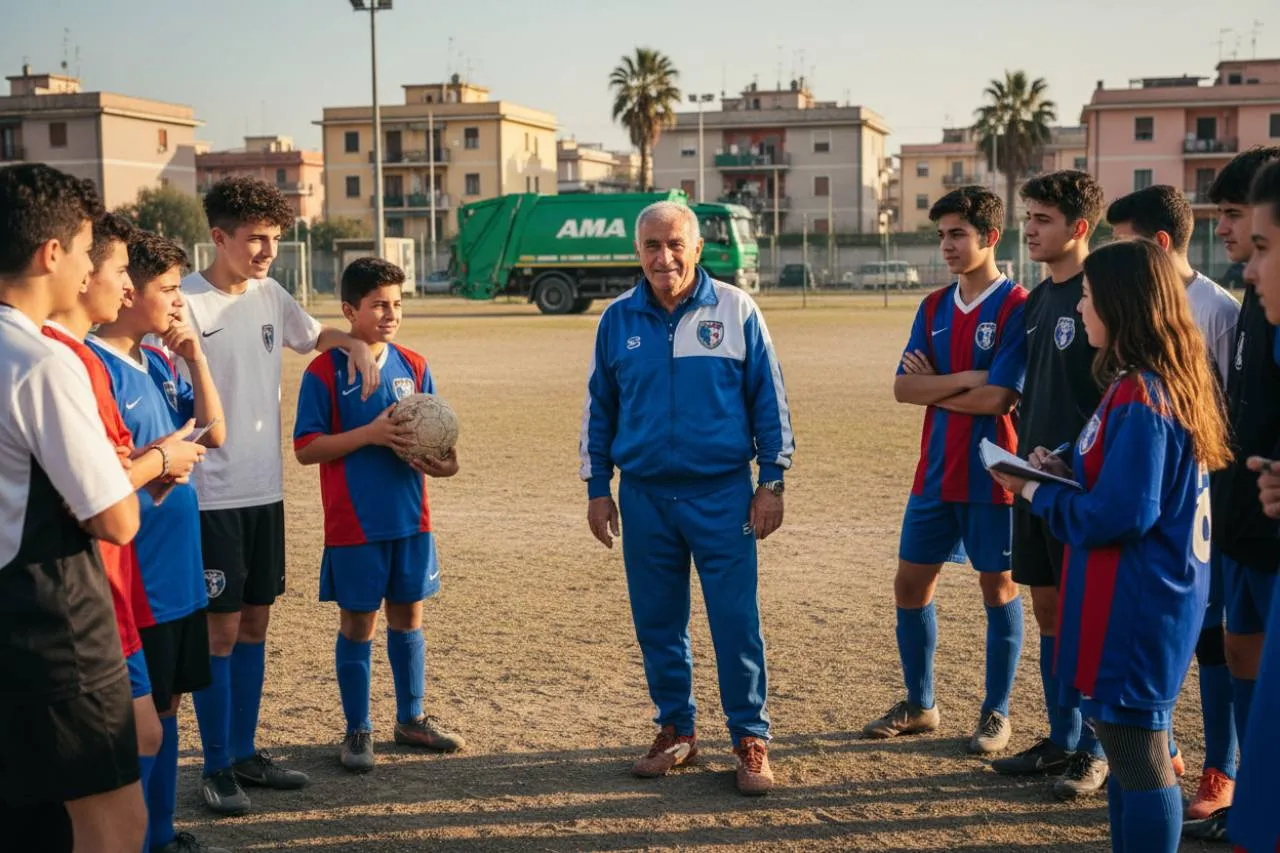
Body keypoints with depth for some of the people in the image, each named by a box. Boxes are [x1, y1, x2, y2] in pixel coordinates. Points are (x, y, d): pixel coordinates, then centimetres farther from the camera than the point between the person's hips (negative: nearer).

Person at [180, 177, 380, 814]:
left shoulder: (270, 295, 7)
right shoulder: (186, 302, -13)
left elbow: (315, 336, 25)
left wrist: (355, 343, 7)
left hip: (265, 489, 7)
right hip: (212, 494, -7)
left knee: (255, 621, 13)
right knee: (220, 628, 0)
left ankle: (245, 752, 25)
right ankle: (217, 766, 14)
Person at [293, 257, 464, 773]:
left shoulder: (414, 367, 5)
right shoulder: (324, 372, -8)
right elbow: (306, 448, -11)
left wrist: (441, 462, -10)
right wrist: (371, 432, -21)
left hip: (410, 518, 4)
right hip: (354, 522, -4)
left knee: (408, 616, 14)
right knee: (357, 624, 5)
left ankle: (411, 718, 29)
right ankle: (357, 731, 19)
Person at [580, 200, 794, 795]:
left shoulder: (736, 311, -1)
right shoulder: (618, 320, 6)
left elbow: (770, 398, 2)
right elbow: (599, 408, 13)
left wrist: (772, 481, -1)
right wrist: (598, 489, 10)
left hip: (722, 494, -3)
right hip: (645, 496, 3)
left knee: (736, 622, -3)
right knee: (657, 624, 9)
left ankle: (751, 739, 11)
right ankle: (676, 731, 24)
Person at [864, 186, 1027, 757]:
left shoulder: (1017, 307, -11)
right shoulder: (934, 308, 8)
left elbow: (997, 398, -20)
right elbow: (903, 388, -1)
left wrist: (934, 385, -7)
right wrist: (964, 379, -14)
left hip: (991, 475, -6)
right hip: (936, 474, 6)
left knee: (999, 588, 7)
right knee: (910, 585, 10)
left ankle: (996, 714, 21)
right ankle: (919, 705, 27)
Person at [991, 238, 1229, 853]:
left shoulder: (1141, 396, -21)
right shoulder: (1165, 383, 10)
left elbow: (1118, 514, -24)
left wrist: (1035, 492, -10)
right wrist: (1067, 471, 7)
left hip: (1135, 607, -10)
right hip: (1143, 599, 10)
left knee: (1136, 754, 0)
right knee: (1132, 743, 18)